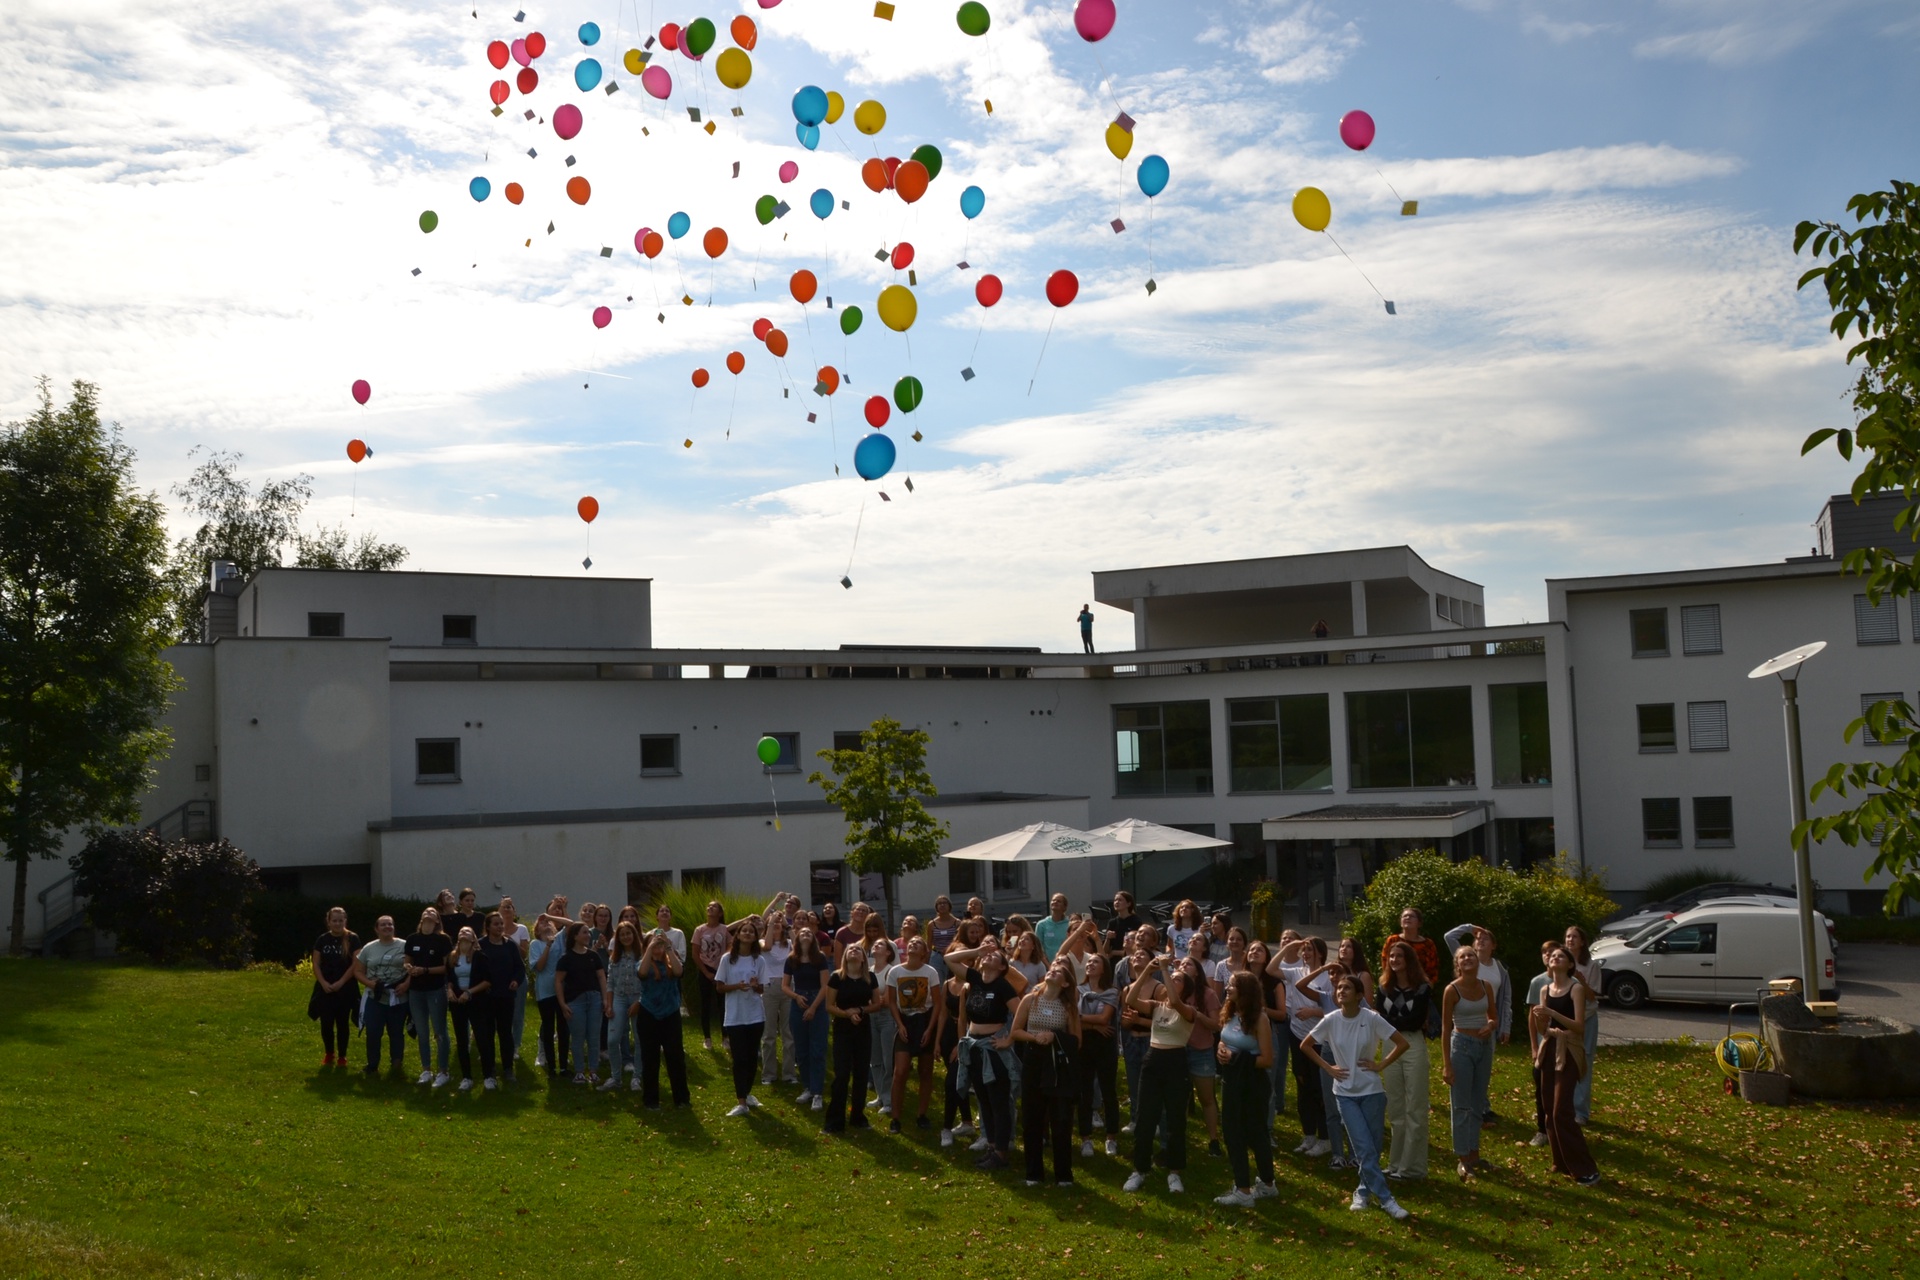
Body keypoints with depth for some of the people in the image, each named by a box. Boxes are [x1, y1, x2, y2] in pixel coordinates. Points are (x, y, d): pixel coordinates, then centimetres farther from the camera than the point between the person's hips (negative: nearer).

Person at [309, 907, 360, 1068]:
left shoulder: (352, 938, -5)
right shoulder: (322, 940, 4)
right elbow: (316, 964, 4)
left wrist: (340, 982, -13)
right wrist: (323, 983, -10)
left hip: (345, 988, -2)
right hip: (325, 988, 2)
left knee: (343, 1023, 4)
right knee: (326, 1023, 3)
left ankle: (342, 1056, 16)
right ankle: (329, 1054, 21)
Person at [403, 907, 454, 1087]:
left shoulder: (443, 939, -7)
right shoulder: (412, 939, 5)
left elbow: (447, 966, -10)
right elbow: (408, 962, 13)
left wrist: (425, 970, -20)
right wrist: (409, 968, -10)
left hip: (436, 990, -4)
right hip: (416, 991, 4)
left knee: (439, 1032, 1)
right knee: (422, 1032, 12)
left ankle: (442, 1071, 9)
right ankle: (426, 1070, 22)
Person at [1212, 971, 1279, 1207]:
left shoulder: (1259, 1019, -18)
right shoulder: (1229, 1014, 4)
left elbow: (1267, 1060, -18)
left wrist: (1237, 1058, -23)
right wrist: (1220, 1051, -5)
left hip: (1252, 1084, -7)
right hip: (1231, 1081, 7)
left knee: (1256, 1133, 5)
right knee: (1233, 1134, 10)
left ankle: (1266, 1183, 19)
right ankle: (1242, 1188, 20)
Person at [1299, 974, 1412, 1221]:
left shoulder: (1371, 1019, -12)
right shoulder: (1331, 1020, -7)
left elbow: (1402, 1043, -8)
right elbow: (1305, 1045, 7)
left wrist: (1381, 1065, -10)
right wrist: (1327, 1067, -1)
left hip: (1371, 1091, 0)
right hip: (1345, 1093, 1)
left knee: (1372, 1149, 5)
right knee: (1365, 1149, -7)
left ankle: (1363, 1192, 25)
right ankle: (1386, 1199, -2)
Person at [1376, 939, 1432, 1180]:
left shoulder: (1422, 988, -5)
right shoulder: (1385, 987, 8)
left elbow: (1416, 1021, -13)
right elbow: (1379, 1018, 1)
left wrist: (1391, 1021, -6)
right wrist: (1401, 1021, -12)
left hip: (1414, 1047, -5)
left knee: (1414, 1109, 0)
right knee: (1395, 1109, 10)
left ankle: (1412, 1166, 5)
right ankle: (1396, 1163, 17)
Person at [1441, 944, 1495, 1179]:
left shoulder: (1486, 987, 2)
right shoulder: (1452, 990, -12)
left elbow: (1493, 1017, 14)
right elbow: (1445, 1028, -9)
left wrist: (1491, 1025, -12)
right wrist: (1447, 1064, -11)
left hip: (1484, 1046, 5)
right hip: (1462, 1045, -5)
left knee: (1478, 1104, 13)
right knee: (1462, 1106, -2)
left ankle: (1474, 1153, 24)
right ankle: (1463, 1159, 3)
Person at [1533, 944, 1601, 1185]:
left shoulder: (1576, 988, -9)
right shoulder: (1545, 990, 10)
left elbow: (1579, 1026, -16)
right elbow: (1542, 1029, 10)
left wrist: (1552, 1013, -26)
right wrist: (1538, 1016, -11)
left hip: (1568, 1052, -7)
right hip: (1549, 1049, 7)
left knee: (1562, 1111, -11)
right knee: (1550, 1109, 7)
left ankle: (1586, 1170, -4)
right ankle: (1561, 1162, 18)